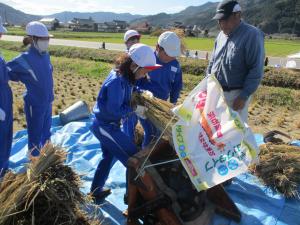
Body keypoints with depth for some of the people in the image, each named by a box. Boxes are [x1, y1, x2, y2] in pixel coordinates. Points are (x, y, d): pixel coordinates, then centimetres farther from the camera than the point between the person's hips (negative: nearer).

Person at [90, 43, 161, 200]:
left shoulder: (124, 76, -1)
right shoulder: (117, 81, -28)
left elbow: (129, 90, 16)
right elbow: (114, 110, -28)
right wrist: (134, 109, -18)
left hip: (104, 125, 10)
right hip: (106, 126, -10)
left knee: (109, 157, 26)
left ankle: (96, 191, 43)